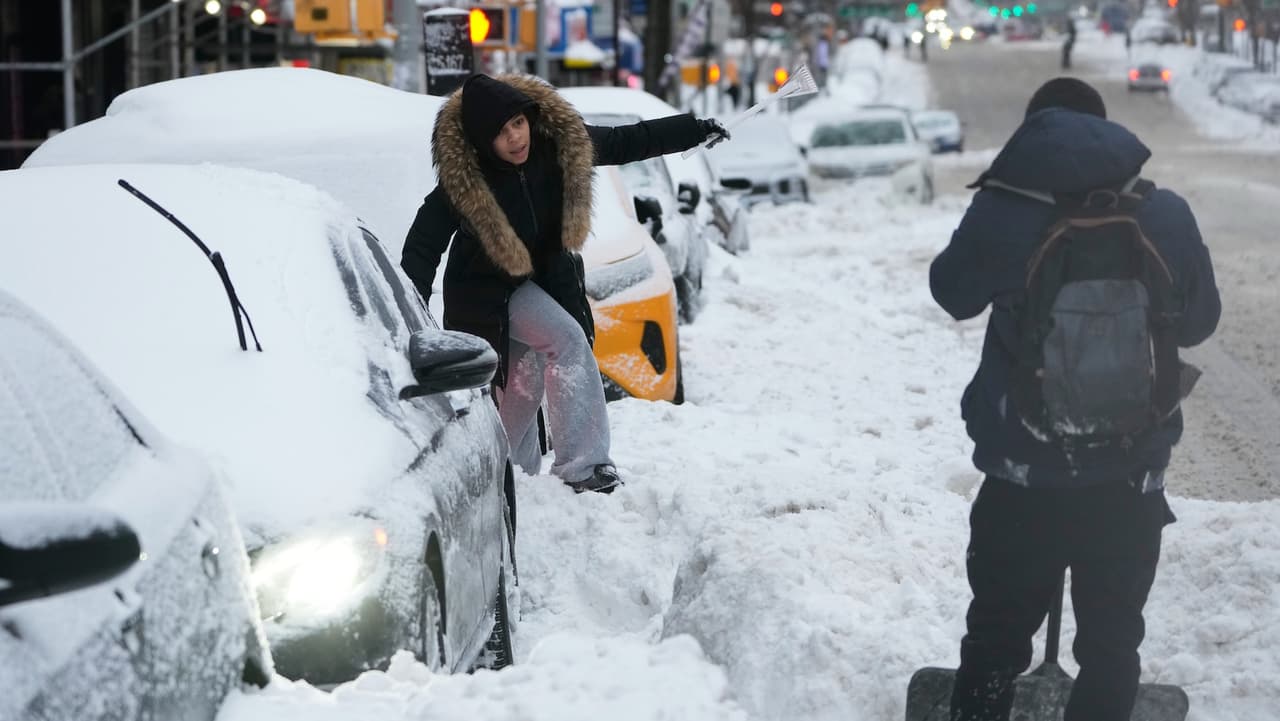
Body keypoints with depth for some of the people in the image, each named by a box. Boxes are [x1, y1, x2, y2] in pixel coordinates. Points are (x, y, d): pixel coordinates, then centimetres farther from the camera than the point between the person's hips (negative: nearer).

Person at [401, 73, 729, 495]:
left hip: (548, 278, 6)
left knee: (524, 382, 15)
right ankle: (582, 466, -26)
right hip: (490, 292, -6)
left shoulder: (560, 142, -18)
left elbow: (627, 143, -4)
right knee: (568, 341, -24)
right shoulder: (461, 182, -29)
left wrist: (696, 130, -2)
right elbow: (422, 246, -21)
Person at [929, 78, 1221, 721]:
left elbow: (953, 292, 7)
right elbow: (1198, 321, 8)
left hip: (1023, 466, -1)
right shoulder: (1166, 215, -6)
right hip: (1131, 473, 1)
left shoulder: (1001, 212, -11)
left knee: (999, 626, 12)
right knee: (1112, 634, 13)